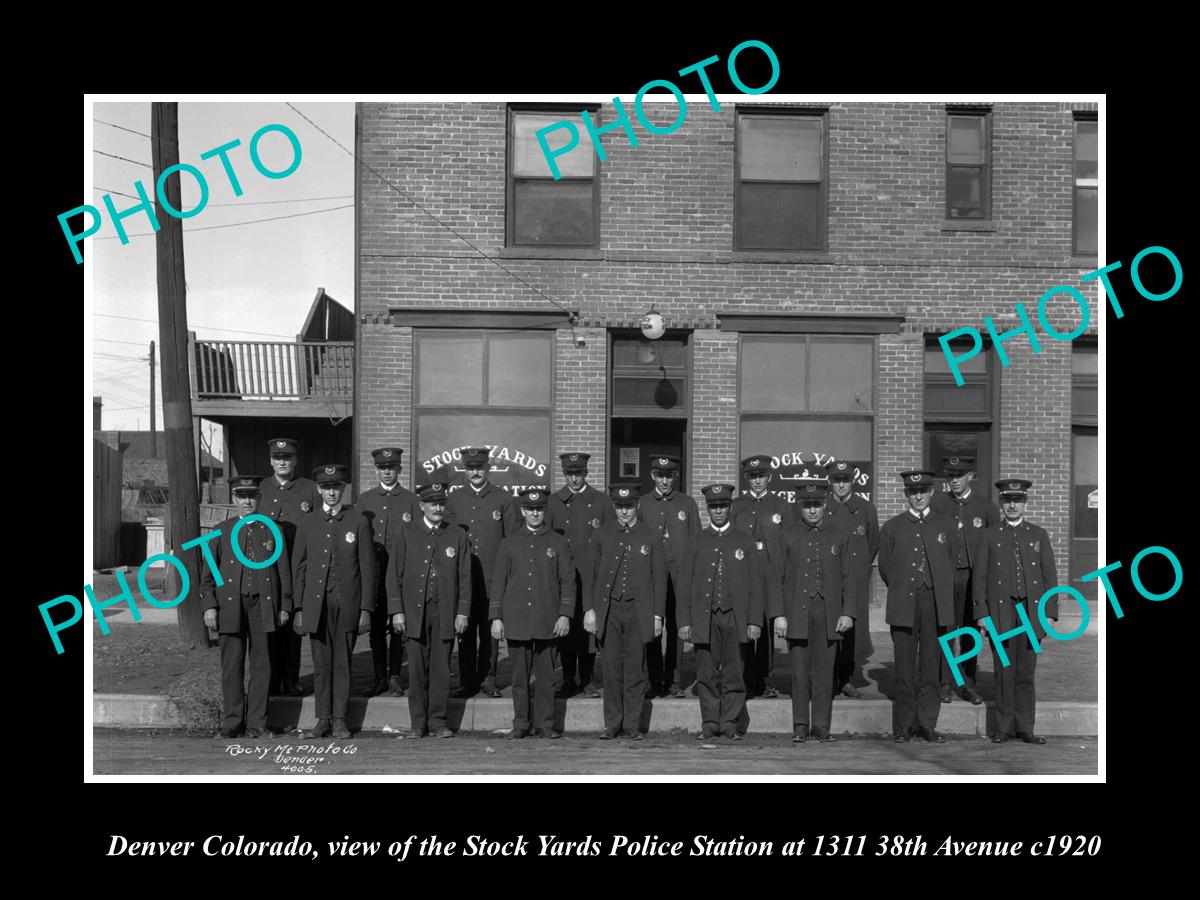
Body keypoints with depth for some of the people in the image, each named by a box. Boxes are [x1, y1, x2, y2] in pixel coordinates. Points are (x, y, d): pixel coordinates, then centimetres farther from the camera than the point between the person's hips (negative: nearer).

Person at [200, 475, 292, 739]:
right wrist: (209, 606, -2)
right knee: (232, 666, 3)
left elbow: (284, 571, 8)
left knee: (262, 665, 2)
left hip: (263, 605, 0)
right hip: (231, 606, 0)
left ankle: (257, 724, 11)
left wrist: (285, 606, 3)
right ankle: (233, 721, 15)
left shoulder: (272, 530, 8)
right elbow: (208, 572, 8)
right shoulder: (221, 531, 10)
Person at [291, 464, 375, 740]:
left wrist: (366, 609, -3)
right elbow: (299, 568, 10)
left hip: (347, 603, -1)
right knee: (321, 663, 5)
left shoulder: (359, 522, 3)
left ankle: (339, 719, 12)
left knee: (342, 663, 3)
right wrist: (299, 608, 4)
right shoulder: (307, 523, 9)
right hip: (316, 603, 2)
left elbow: (368, 568, 1)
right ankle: (323, 719, 16)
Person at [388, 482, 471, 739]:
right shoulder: (406, 533, 4)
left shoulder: (457, 536, 6)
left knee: (441, 668, 3)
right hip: (415, 611, 0)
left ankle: (438, 720, 14)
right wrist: (397, 610, -3)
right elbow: (394, 574, 3)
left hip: (446, 612, 0)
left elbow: (464, 577, 5)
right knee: (417, 668, 3)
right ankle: (418, 723, 14)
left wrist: (462, 612, -1)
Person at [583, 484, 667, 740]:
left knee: (635, 669, 2)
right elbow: (590, 573, 8)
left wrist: (658, 615, -1)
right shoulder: (603, 535, 8)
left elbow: (659, 578, 4)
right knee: (612, 668, 2)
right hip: (608, 611, 1)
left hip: (638, 612, -1)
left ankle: (632, 725, 11)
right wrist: (589, 609, 1)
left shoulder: (651, 537, 5)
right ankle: (612, 724, 12)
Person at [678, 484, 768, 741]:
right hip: (704, 619, 1)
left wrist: (755, 621, -3)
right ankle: (710, 723, 12)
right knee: (706, 674, 1)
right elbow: (685, 584, 6)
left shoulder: (745, 541, 8)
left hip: (736, 618, 0)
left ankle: (731, 723, 11)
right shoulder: (696, 542, 9)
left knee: (734, 674, 1)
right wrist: (684, 621, -1)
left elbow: (756, 584, 5)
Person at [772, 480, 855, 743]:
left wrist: (847, 613, -1)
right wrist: (778, 614, -4)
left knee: (824, 672, 4)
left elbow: (849, 577, 8)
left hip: (830, 615, 1)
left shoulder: (839, 537, 9)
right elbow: (777, 578, 4)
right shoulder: (788, 536, 6)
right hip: (797, 614, -1)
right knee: (800, 672, 1)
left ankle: (822, 726, 13)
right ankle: (800, 726, 9)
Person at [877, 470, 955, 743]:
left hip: (935, 604, 1)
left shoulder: (946, 526, 10)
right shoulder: (892, 527, 7)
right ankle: (903, 725, 8)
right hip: (903, 605, -1)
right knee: (904, 667, 1)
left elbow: (951, 565, 15)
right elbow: (885, 567, 12)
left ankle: (927, 724, 11)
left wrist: (939, 592, 13)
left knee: (931, 665, 2)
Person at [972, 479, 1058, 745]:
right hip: (1000, 614, -1)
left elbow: (1050, 575, 7)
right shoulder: (989, 536, 6)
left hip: (1031, 612, 1)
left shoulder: (1039, 534, 10)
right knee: (1004, 672, 1)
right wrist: (981, 613, -4)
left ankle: (1025, 728, 12)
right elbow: (979, 577, 3)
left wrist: (1050, 612, -1)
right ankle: (1004, 728, 9)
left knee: (1026, 673, 5)